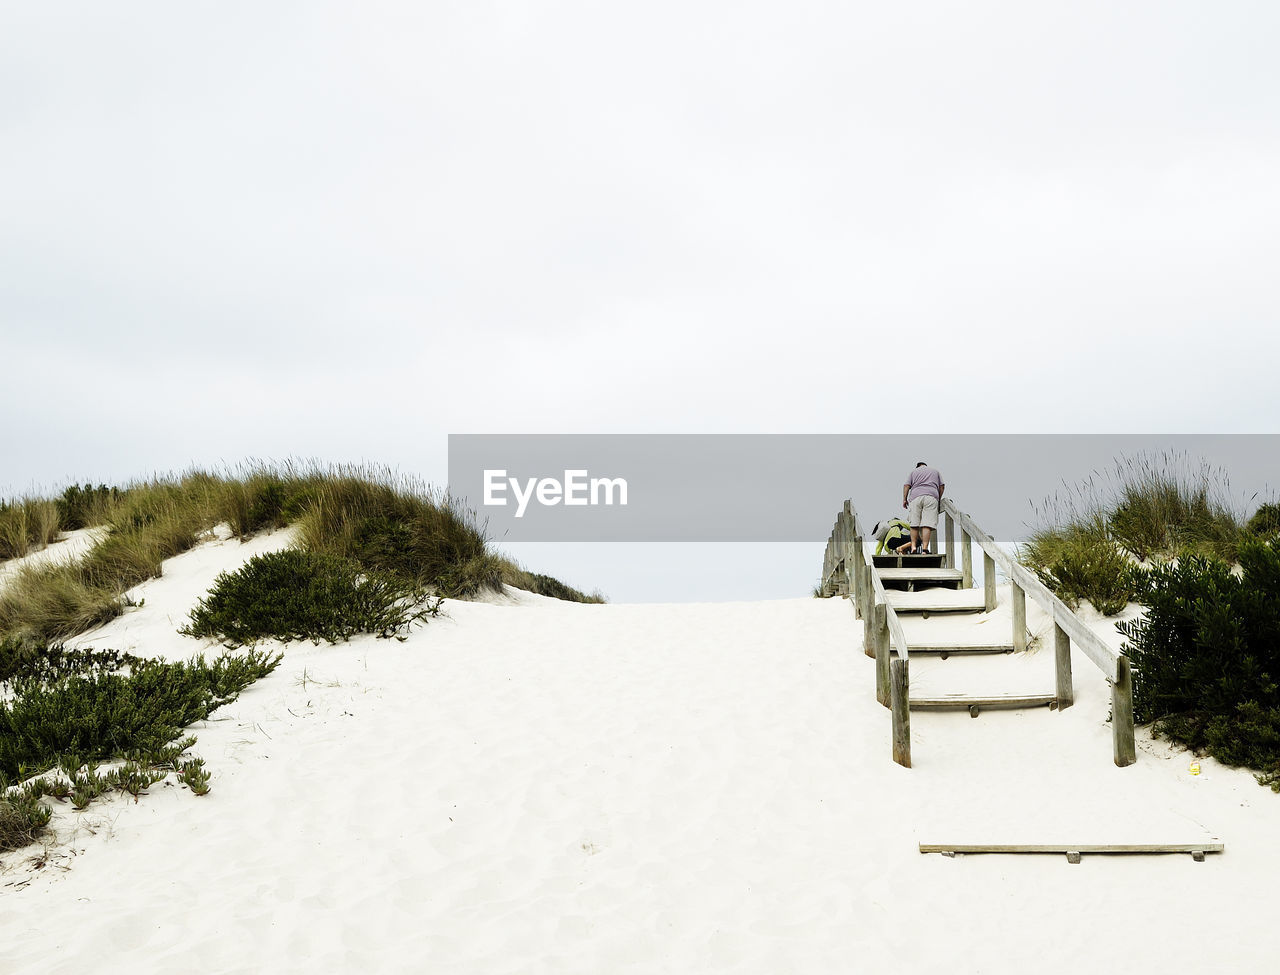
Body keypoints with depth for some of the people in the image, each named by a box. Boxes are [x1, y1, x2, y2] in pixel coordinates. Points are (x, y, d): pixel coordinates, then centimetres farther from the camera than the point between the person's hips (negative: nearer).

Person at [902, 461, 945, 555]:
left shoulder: (914, 472, 22)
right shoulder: (935, 471, 26)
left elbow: (906, 486, 8)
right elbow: (942, 486, 18)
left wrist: (904, 499, 8)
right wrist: (939, 499, 26)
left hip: (916, 497, 0)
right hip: (931, 497, 0)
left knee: (914, 524, 5)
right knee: (927, 524, -10)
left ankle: (913, 546, -4)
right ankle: (925, 548, -19)